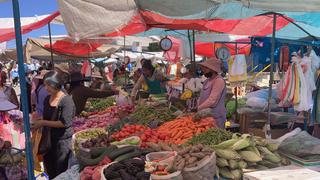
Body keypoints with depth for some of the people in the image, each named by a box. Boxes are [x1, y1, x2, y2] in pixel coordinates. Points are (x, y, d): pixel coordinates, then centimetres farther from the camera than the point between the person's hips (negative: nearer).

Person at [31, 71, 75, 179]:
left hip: (63, 140, -7)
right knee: (50, 170, 21)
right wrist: (37, 121, -1)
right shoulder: (47, 99, 5)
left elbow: (65, 123, -23)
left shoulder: (66, 100, -18)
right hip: (49, 139, 7)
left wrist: (43, 123, -20)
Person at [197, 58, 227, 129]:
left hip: (216, 118, -8)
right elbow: (202, 98, 18)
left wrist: (197, 109, -22)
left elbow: (212, 100, -22)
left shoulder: (219, 81, -14)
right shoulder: (207, 81, 14)